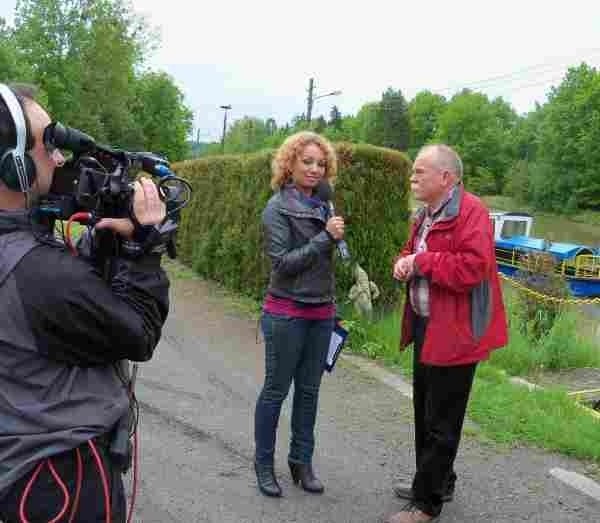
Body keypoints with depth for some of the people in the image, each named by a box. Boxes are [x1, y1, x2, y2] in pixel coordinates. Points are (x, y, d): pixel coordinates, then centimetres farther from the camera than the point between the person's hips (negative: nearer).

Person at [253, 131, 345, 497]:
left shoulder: (322, 204, 7)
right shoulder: (278, 208, -10)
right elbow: (283, 262, -17)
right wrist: (326, 237, -20)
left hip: (322, 312, 6)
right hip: (287, 314, -6)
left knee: (309, 391, 13)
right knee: (276, 390, 6)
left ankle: (302, 461, 26)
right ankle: (264, 464, 21)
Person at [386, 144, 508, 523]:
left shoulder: (471, 212, -18)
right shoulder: (426, 214, 12)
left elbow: (471, 268, -30)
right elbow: (413, 255, 22)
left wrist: (422, 261, -20)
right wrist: (403, 263, -2)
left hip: (454, 333, -10)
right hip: (426, 326, 10)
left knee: (440, 422, 2)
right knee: (425, 411, 21)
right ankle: (437, 483, 39)